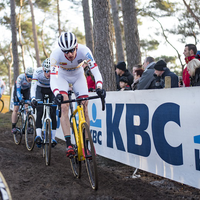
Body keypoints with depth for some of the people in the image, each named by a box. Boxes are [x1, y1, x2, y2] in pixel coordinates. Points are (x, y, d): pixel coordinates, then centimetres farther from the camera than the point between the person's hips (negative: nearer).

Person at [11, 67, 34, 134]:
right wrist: (20, 99, -52)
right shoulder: (20, 77, -38)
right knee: (16, 109, -6)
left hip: (27, 89, 2)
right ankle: (13, 127, 1)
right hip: (18, 89, -2)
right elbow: (18, 90, -37)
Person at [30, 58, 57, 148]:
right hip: (40, 89, 0)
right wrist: (33, 99, -54)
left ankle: (53, 137, -5)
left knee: (53, 112, -12)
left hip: (52, 89, 0)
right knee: (39, 111, -19)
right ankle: (38, 135, -24)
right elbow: (33, 86, -37)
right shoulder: (38, 72, -33)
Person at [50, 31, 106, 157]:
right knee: (64, 106, -21)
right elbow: (53, 78, -38)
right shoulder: (56, 55, -34)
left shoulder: (84, 51, -33)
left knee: (84, 108, -8)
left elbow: (95, 70, -34)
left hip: (78, 76, 1)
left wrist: (99, 87, -51)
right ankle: (69, 145, -25)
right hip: (62, 76, -1)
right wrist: (56, 94, -56)